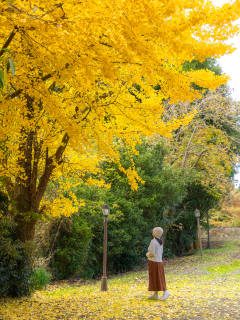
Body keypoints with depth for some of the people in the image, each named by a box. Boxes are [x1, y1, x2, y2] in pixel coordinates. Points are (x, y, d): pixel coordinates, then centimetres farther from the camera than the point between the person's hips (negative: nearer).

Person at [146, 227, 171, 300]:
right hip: (159, 261, 8)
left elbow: (151, 253, -20)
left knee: (155, 278, -2)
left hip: (154, 262, -8)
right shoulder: (160, 241, 9)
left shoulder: (153, 241, -16)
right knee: (159, 278, 11)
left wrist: (147, 254, 1)